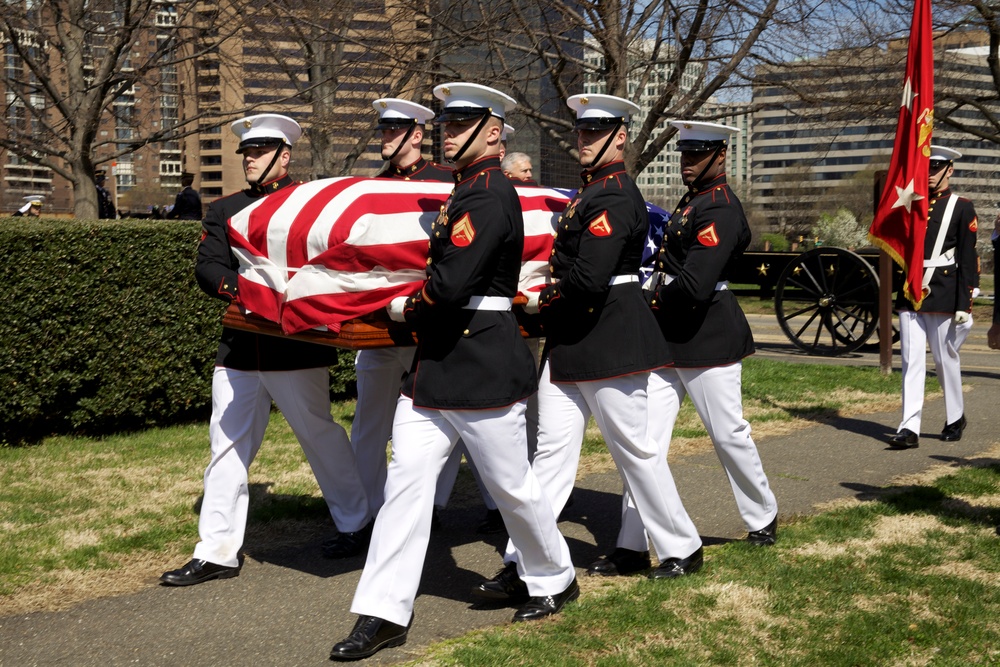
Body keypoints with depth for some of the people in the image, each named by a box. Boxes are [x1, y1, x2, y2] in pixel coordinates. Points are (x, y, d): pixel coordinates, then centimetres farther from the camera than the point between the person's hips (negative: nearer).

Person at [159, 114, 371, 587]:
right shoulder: (224, 210, 12)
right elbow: (207, 268, -1)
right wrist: (241, 290, -21)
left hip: (297, 347, -4)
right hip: (240, 348, 4)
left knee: (320, 435, 7)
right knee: (228, 446, 6)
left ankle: (355, 524, 27)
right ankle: (217, 553, 13)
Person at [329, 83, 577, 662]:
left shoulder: (492, 196, -17)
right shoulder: (465, 193, 14)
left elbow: (451, 284, -24)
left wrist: (405, 307, -8)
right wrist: (421, 309, 8)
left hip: (486, 367, -9)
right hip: (436, 363, 9)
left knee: (511, 485, 7)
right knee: (407, 477, 4)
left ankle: (557, 580, 31)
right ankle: (385, 614, 9)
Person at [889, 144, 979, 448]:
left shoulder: (962, 207, -1)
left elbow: (969, 258, -6)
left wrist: (964, 304, -10)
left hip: (943, 295, -3)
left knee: (946, 359, 8)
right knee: (911, 359, -3)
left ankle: (955, 418, 29)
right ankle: (909, 429, -5)